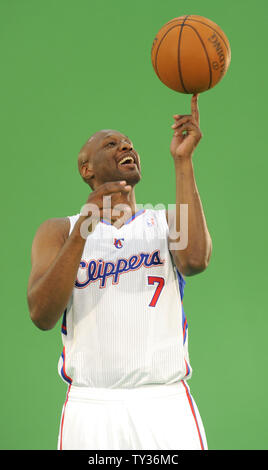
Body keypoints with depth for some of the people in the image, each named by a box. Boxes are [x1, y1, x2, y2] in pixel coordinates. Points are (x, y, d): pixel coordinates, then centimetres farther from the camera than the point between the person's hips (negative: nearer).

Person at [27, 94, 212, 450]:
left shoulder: (168, 221, 11)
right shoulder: (58, 231, 9)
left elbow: (195, 259, -12)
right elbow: (42, 315, -6)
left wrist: (183, 161, -10)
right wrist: (86, 223, -14)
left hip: (167, 404, 1)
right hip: (91, 406, 0)